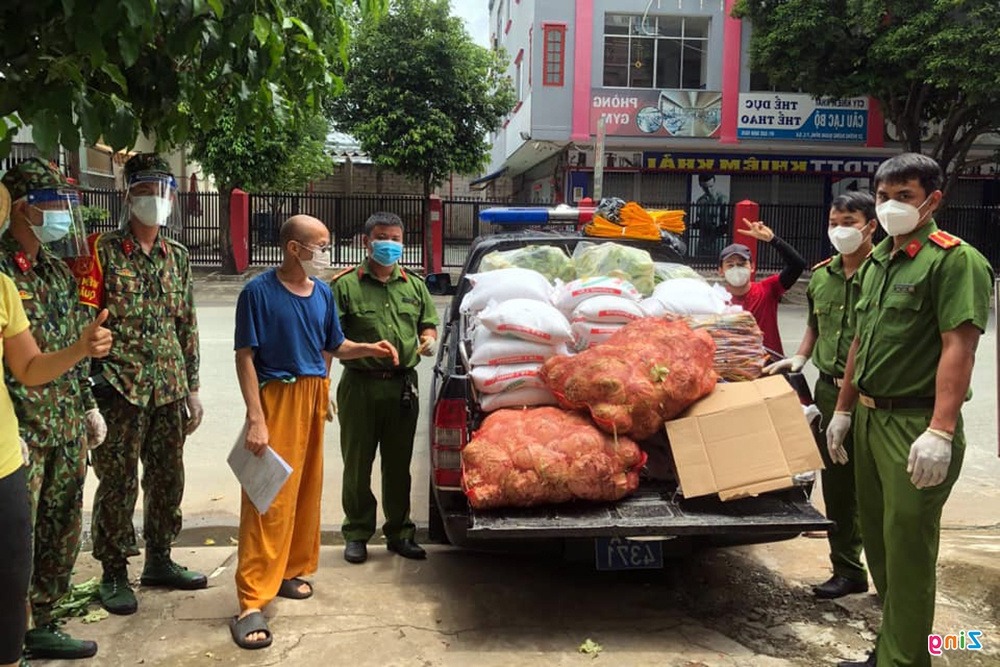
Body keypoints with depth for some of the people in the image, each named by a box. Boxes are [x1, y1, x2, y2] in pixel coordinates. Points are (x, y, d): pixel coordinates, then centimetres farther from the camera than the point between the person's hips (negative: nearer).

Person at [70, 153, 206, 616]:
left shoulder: (177, 256, 11)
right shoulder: (103, 250, -5)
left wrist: (192, 387, 13)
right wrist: (91, 382, -14)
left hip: (169, 388, 5)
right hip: (121, 387, -5)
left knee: (167, 479, 13)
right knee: (118, 483, 3)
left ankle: (159, 561, 29)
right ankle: (114, 574, 17)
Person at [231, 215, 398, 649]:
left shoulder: (323, 293, 8)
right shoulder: (259, 291, -10)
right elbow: (245, 357, -11)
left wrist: (370, 349, 0)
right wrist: (255, 418, -17)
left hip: (314, 398, 6)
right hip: (278, 398, -6)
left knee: (307, 491, 13)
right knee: (269, 499, -8)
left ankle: (291, 571, 29)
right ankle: (251, 602, -4)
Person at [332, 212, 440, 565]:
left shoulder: (414, 285, 13)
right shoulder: (345, 285, -1)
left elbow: (429, 323, 22)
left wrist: (429, 340, 1)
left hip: (403, 385, 3)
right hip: (360, 386, -3)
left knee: (398, 464, 12)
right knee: (357, 463, 6)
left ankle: (399, 532, 24)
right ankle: (357, 533, 20)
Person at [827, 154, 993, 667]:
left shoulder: (954, 259, -12)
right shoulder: (875, 263, 14)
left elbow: (958, 348, -21)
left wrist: (940, 433, -28)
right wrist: (843, 411, 18)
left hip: (914, 425, -9)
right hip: (870, 417, 9)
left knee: (907, 548, -2)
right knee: (878, 541, 17)